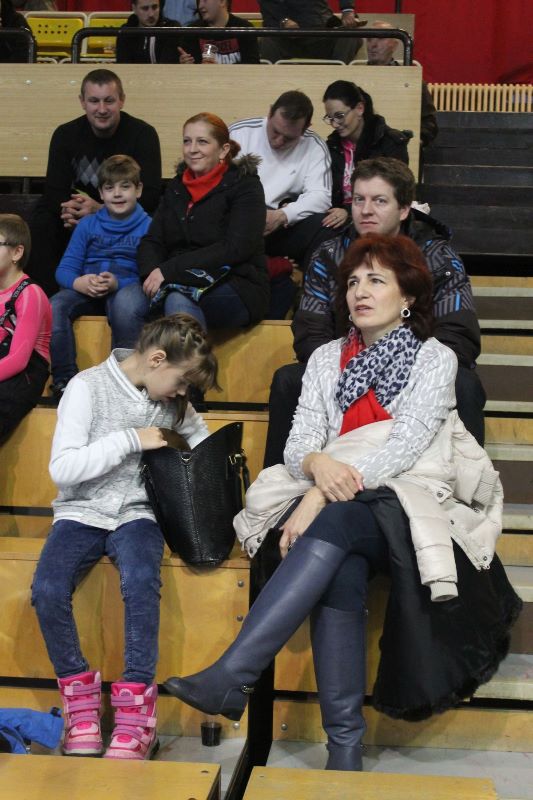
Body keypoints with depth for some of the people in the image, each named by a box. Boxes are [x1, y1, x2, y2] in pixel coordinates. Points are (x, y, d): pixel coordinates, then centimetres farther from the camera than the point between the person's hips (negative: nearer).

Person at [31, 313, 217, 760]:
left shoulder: (172, 401, 8)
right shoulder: (88, 387, -7)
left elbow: (201, 439, 26)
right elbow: (62, 469, -13)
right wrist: (130, 440, -17)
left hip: (136, 513, 2)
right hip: (81, 512, -2)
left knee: (141, 582, -32)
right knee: (47, 591, -31)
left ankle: (136, 708, -24)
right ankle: (80, 694, -9)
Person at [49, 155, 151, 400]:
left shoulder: (148, 226, 6)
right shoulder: (88, 224, 16)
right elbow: (64, 269, 8)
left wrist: (117, 283, -24)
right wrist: (80, 283, -17)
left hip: (127, 286, -3)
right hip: (87, 290, 3)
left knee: (126, 304, -40)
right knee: (54, 307, -29)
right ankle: (65, 379, -19)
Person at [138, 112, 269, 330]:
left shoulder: (245, 185, -1)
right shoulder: (177, 187, 17)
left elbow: (235, 249, -14)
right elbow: (152, 241, 11)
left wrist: (169, 270, -19)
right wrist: (152, 272, -14)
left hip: (239, 287, -5)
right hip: (179, 283, 5)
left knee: (178, 301, -37)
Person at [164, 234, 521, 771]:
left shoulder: (434, 358, 7)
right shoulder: (327, 358, 19)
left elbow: (403, 447, -8)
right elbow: (298, 442, 9)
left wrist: (322, 496, -20)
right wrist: (317, 463, -18)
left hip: (409, 503, -3)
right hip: (338, 509, 3)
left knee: (333, 526, -35)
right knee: (340, 573, -33)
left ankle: (231, 676, -43)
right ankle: (344, 743, -34)